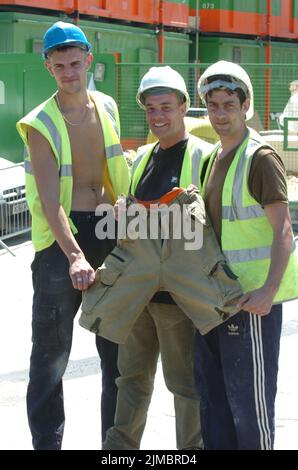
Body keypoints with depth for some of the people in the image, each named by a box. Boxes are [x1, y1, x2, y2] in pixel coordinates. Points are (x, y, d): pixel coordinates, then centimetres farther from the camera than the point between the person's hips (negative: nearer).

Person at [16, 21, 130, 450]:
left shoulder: (107, 108, 5)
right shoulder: (40, 125, -11)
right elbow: (50, 199, -20)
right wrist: (75, 256, -31)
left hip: (108, 232, 5)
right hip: (61, 237, -5)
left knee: (118, 348, 13)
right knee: (52, 352, 1)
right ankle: (47, 442, 12)